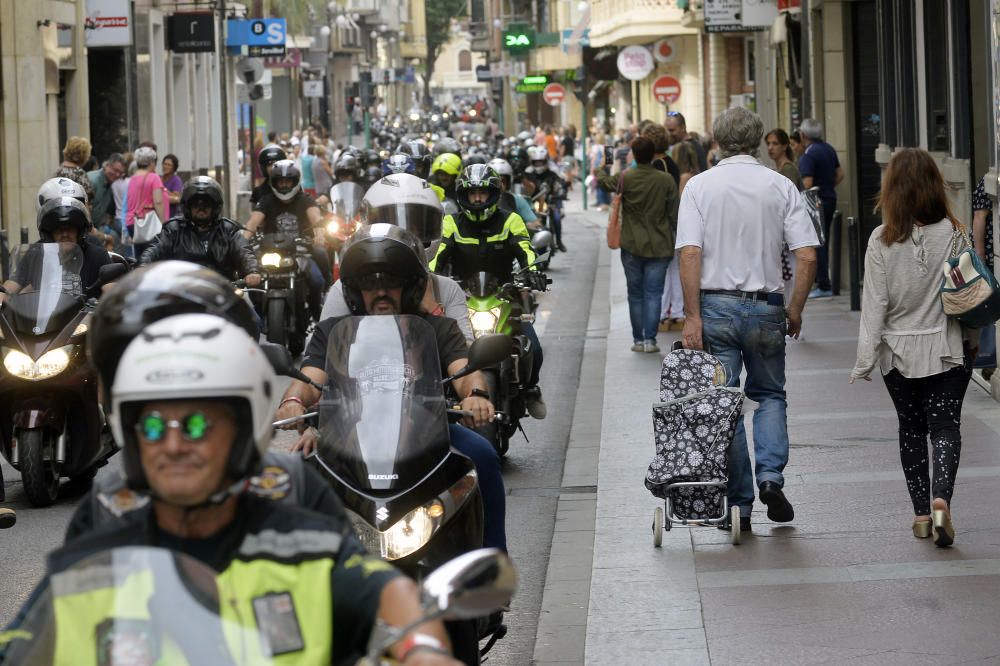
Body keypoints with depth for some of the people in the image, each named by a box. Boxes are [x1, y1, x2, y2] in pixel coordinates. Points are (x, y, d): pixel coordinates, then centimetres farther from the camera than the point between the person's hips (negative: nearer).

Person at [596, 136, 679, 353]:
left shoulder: (625, 179, -8)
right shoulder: (666, 180, -8)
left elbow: (602, 181, 13)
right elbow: (674, 214, -3)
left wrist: (603, 168, 34)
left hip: (632, 246, 0)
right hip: (659, 246, 0)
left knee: (636, 294, 10)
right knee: (653, 294, 2)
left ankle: (638, 340, 13)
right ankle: (650, 339, -4)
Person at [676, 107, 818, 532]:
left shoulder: (699, 186, -3)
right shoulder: (780, 186, 0)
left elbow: (690, 253, -12)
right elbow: (807, 255, -7)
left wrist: (692, 316, -10)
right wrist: (795, 309, 5)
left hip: (716, 305, -1)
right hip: (766, 307, 1)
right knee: (769, 394, 19)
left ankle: (739, 502, 8)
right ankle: (770, 475, -2)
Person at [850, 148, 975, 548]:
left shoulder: (881, 241, -11)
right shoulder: (954, 234, -9)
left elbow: (874, 304, -9)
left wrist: (865, 361, -4)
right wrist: (971, 342, 12)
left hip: (900, 351, 0)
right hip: (949, 350, 0)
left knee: (911, 429, 15)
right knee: (945, 425, 3)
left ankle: (922, 513, 16)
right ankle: (941, 498, -20)